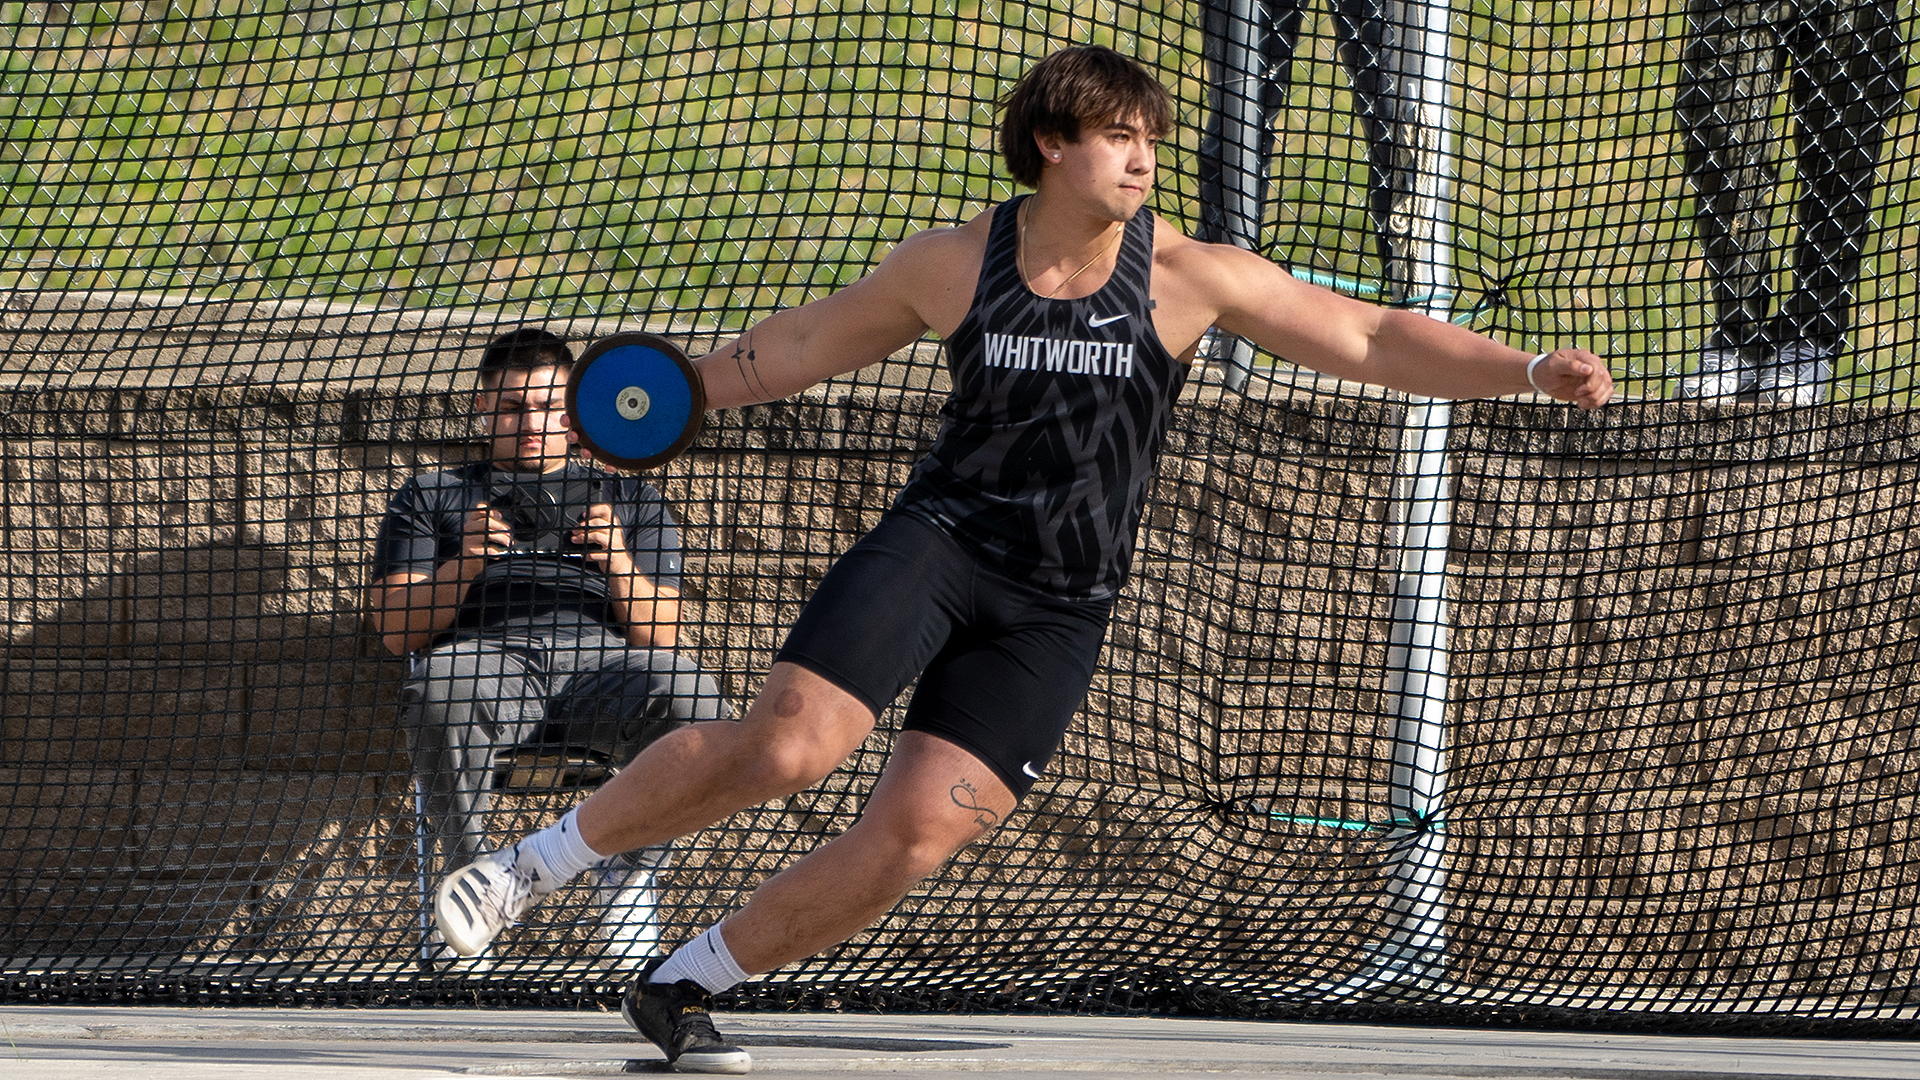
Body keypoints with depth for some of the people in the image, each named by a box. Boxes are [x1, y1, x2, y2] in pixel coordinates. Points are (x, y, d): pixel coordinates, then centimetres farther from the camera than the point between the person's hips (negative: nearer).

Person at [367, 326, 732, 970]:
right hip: (485, 652, -1)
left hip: (601, 663, 1)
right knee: (440, 686, -40)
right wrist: (466, 563, -5)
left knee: (687, 694, -35)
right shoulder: (431, 499, 27)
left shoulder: (630, 501, 30)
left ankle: (629, 876, -12)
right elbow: (396, 631, 12)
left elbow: (662, 636, 17)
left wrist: (619, 564, -3)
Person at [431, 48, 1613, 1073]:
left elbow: (1371, 339, -2)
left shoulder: (1186, 276, -1)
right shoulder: (952, 264, 2)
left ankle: (681, 985, 6)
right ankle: (539, 861, -6)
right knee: (791, 745, -23)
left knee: (913, 837, -12)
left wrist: (1528, 370, -12)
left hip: (1057, 613, 1)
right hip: (936, 540, -1)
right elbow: (807, 345, 18)